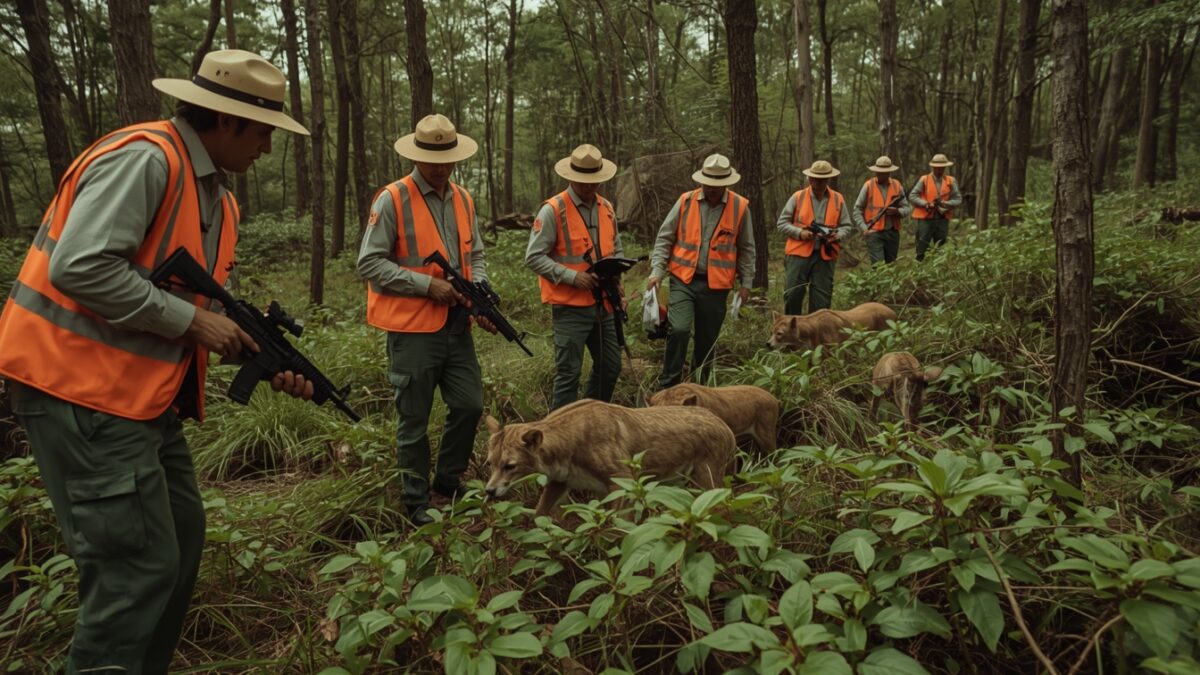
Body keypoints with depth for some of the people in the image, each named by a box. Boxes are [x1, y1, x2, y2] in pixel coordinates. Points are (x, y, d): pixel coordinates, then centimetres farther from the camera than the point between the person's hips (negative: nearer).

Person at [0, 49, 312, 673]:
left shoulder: (218, 199, 14)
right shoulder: (144, 158, -16)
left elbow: (207, 302, 15)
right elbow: (79, 269, -26)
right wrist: (191, 319, -18)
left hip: (144, 394, 10)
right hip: (81, 390, -10)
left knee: (181, 537, 16)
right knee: (141, 562, -7)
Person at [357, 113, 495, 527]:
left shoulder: (462, 199, 10)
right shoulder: (393, 200, -8)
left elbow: (475, 255, 16)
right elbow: (369, 263, -12)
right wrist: (428, 284, -17)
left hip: (456, 324, 6)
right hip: (413, 327, -6)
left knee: (470, 405, 10)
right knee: (414, 420, 5)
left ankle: (448, 482, 31)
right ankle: (416, 503, 20)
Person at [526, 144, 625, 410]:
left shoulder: (607, 208, 10)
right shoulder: (553, 210, -11)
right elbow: (533, 257, -13)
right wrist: (572, 276, -21)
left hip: (602, 303, 7)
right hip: (570, 306, -7)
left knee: (610, 366, 15)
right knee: (569, 373, -2)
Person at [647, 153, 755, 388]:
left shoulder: (740, 206, 0)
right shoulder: (685, 201, 0)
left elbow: (746, 249, 9)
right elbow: (664, 238, 4)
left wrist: (746, 282, 7)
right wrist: (657, 271, -4)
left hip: (716, 285, 1)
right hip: (683, 280, -1)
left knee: (707, 340, 10)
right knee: (679, 330, -17)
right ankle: (668, 385, -2)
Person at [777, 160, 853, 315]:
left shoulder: (838, 199, 7)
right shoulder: (797, 197, 2)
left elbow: (846, 226, 13)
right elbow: (782, 223, 4)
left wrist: (837, 235, -10)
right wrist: (799, 233, -13)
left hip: (825, 255, 2)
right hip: (799, 252, -1)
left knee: (821, 299, 4)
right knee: (792, 294, -3)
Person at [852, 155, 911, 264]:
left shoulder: (897, 186, 6)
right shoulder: (868, 186, -1)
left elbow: (907, 208, 9)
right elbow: (857, 210, 1)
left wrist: (897, 211, -13)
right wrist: (865, 228, -9)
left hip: (892, 232, 4)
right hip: (874, 233, -4)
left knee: (891, 266, 13)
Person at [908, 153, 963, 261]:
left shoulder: (951, 181, 6)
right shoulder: (924, 180, 0)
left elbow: (958, 199, 4)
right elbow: (912, 196, -2)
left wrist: (945, 203, -15)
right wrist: (925, 204, -15)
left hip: (943, 219, 3)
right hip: (926, 219, -3)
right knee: (922, 248, -3)